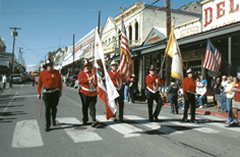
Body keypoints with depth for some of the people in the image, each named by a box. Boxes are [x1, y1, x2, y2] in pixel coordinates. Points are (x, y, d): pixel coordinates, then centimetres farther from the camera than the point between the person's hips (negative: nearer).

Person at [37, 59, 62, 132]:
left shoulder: (56, 72, 2)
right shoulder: (42, 73, 1)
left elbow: (60, 83, 8)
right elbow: (39, 84, 5)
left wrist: (60, 91, 8)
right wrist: (39, 93, 4)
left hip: (55, 93, 1)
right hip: (47, 93, -1)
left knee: (54, 108, 11)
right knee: (47, 109, -4)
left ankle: (53, 119, 40)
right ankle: (47, 125, 3)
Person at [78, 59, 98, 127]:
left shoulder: (93, 74, 16)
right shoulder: (81, 73, 3)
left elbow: (96, 82, 19)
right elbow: (80, 80, -15)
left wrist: (95, 84, -5)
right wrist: (88, 79, -29)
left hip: (93, 93, 2)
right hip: (84, 93, -2)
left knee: (92, 107, -5)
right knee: (85, 107, 5)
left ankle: (94, 120, -11)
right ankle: (85, 120, 18)